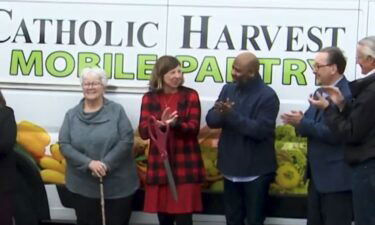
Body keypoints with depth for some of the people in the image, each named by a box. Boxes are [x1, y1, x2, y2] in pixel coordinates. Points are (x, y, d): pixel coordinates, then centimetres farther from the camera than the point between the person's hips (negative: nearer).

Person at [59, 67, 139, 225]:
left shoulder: (116, 111, -1)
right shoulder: (72, 115, 4)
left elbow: (126, 140, -9)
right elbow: (64, 145, -4)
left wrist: (106, 163, -19)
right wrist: (89, 163, -18)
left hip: (117, 185, -1)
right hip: (83, 186, 2)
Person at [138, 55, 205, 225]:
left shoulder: (190, 95, 0)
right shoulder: (149, 98, 4)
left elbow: (194, 128, -7)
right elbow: (144, 132, -4)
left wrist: (175, 124, -26)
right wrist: (161, 124, -24)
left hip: (185, 166, -2)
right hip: (159, 165, 2)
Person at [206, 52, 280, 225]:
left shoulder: (267, 96, -13)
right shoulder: (228, 89, 6)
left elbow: (260, 130, -22)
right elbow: (211, 119, 1)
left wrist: (232, 115, -27)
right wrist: (220, 114, -21)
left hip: (255, 172, -6)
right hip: (231, 168, 6)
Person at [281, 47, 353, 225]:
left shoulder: (347, 94, -20)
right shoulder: (321, 92, 11)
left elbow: (334, 134, -26)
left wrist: (302, 123, -19)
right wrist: (299, 122, -12)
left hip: (337, 178, -10)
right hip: (317, 174, 10)